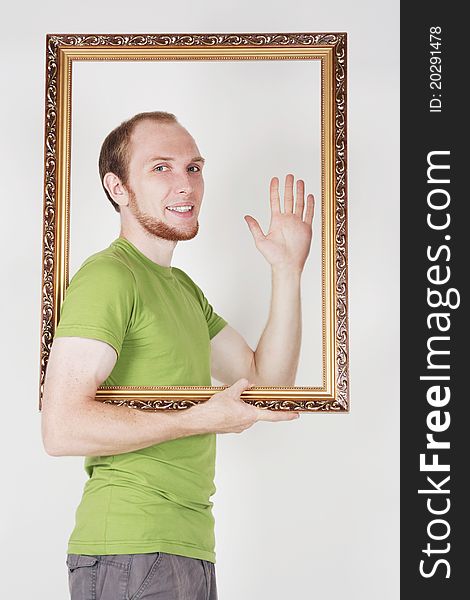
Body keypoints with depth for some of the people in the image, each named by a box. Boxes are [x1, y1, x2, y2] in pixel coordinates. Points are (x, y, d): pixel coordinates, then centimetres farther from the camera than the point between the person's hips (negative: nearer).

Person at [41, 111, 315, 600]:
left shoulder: (183, 287, 17)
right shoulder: (107, 276, -13)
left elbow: (267, 382, 14)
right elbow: (62, 428, -22)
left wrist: (286, 270, 7)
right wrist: (202, 418, -17)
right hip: (127, 552, -9)